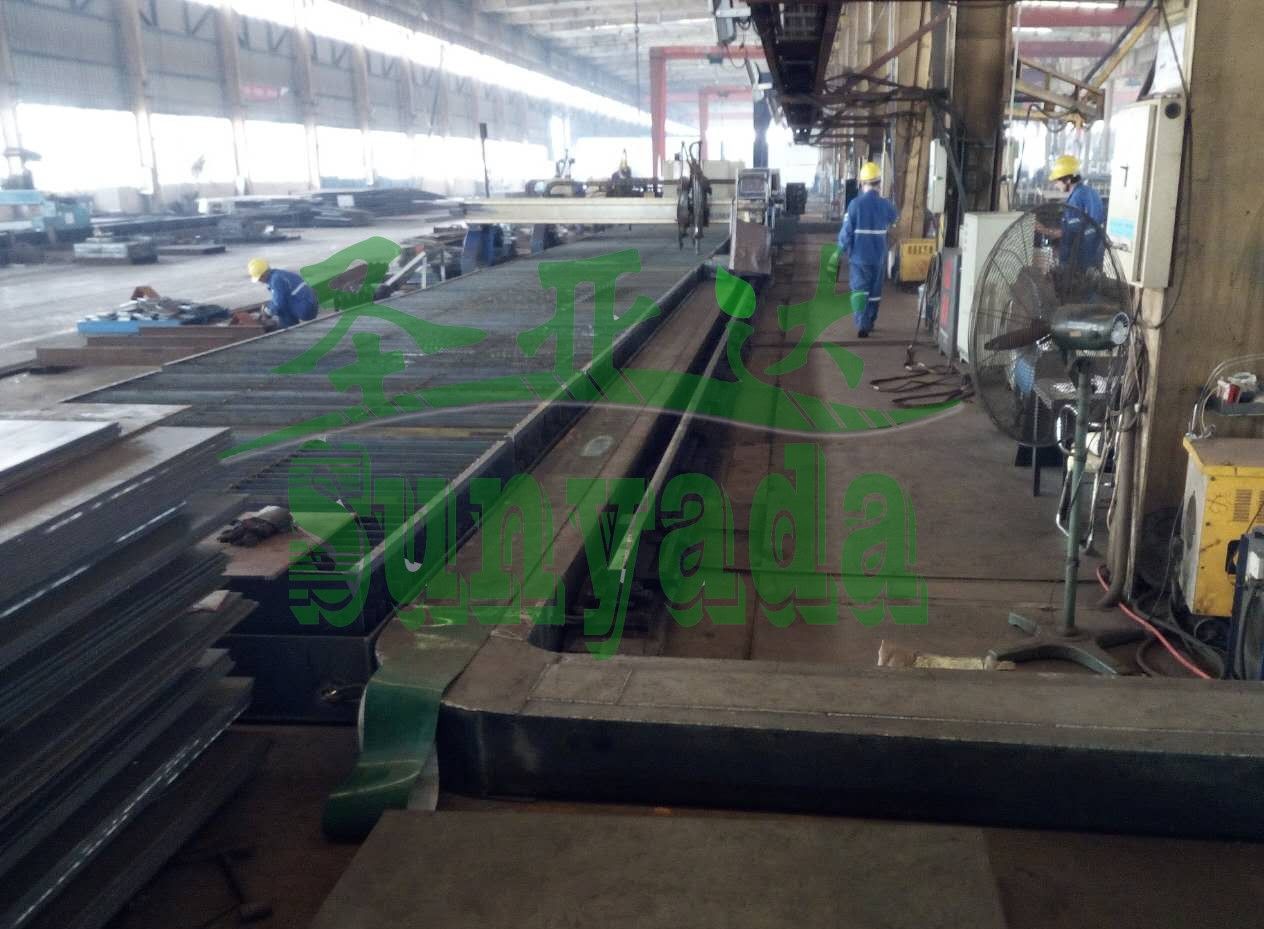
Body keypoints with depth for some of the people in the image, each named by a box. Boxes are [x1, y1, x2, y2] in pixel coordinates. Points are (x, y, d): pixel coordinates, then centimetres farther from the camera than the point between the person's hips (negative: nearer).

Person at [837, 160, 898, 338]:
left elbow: (846, 231, -12)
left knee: (859, 290, -1)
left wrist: (842, 248, 2)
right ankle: (869, 323, 25)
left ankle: (862, 324, -17)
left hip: (859, 256, -3)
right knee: (875, 291, 16)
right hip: (879, 256, 3)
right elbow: (894, 219, 20)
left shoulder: (855, 204, -13)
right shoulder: (885, 205, -2)